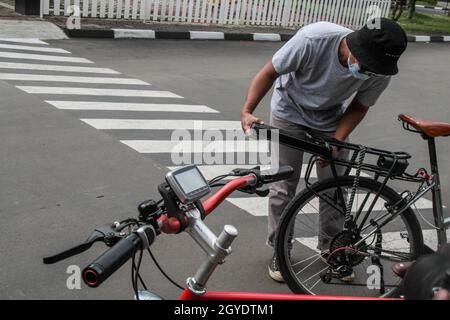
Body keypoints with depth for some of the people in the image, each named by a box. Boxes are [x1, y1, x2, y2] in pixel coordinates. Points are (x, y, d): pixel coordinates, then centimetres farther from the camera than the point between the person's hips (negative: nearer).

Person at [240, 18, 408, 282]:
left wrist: (336, 141, -24)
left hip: (331, 121, 3)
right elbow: (269, 73, -24)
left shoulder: (380, 71, -27)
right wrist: (247, 111, -35)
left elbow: (359, 107, -9)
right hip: (290, 114, -2)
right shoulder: (314, 39, -38)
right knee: (283, 187, -3)